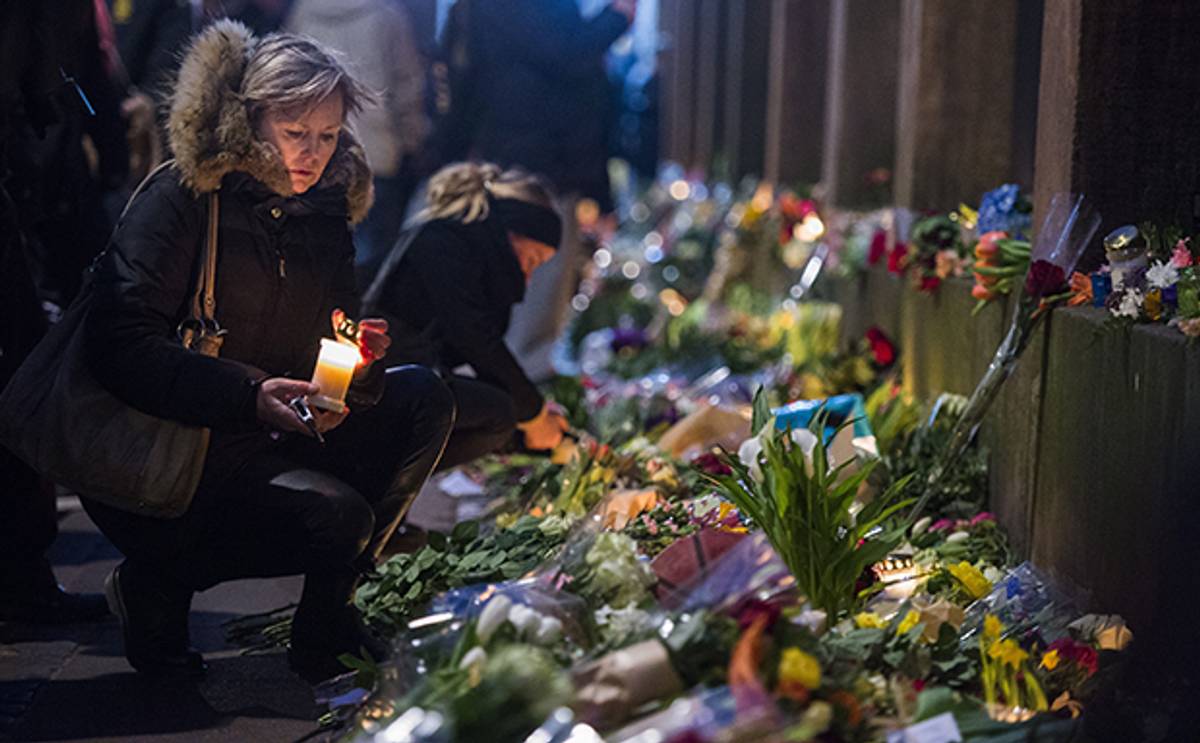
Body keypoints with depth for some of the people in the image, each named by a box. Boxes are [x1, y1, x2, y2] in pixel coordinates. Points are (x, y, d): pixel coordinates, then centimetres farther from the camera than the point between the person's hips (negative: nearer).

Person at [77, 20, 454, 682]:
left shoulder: (323, 211, 9)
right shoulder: (182, 198, -12)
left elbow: (318, 350, 18)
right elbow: (117, 343, -22)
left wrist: (360, 352, -8)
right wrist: (249, 396, -32)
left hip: (270, 437, 8)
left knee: (422, 399, -6)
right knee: (337, 516, -28)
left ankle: (323, 621, 1)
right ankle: (156, 582, -3)